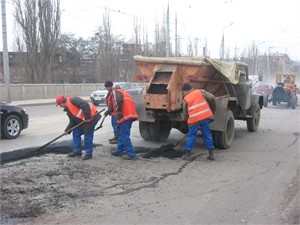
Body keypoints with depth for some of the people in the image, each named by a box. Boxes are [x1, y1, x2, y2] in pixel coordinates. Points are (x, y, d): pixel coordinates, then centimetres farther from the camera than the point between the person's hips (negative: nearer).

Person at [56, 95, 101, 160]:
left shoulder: (72, 100, -16)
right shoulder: (68, 110, 14)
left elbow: (85, 105, -29)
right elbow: (72, 122, 17)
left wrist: (87, 117, -28)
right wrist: (67, 130, 9)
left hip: (91, 118, -10)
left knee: (88, 136, -6)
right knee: (76, 133, 13)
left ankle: (89, 154, 7)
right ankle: (77, 151, 23)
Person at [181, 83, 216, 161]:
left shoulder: (185, 99, 6)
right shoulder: (199, 92, 8)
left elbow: (185, 111, 12)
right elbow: (211, 97, 4)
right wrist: (212, 105, 23)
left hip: (194, 119, -2)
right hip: (205, 116, 2)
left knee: (191, 136, 8)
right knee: (207, 134, 12)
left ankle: (188, 154, 10)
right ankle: (211, 154, 14)